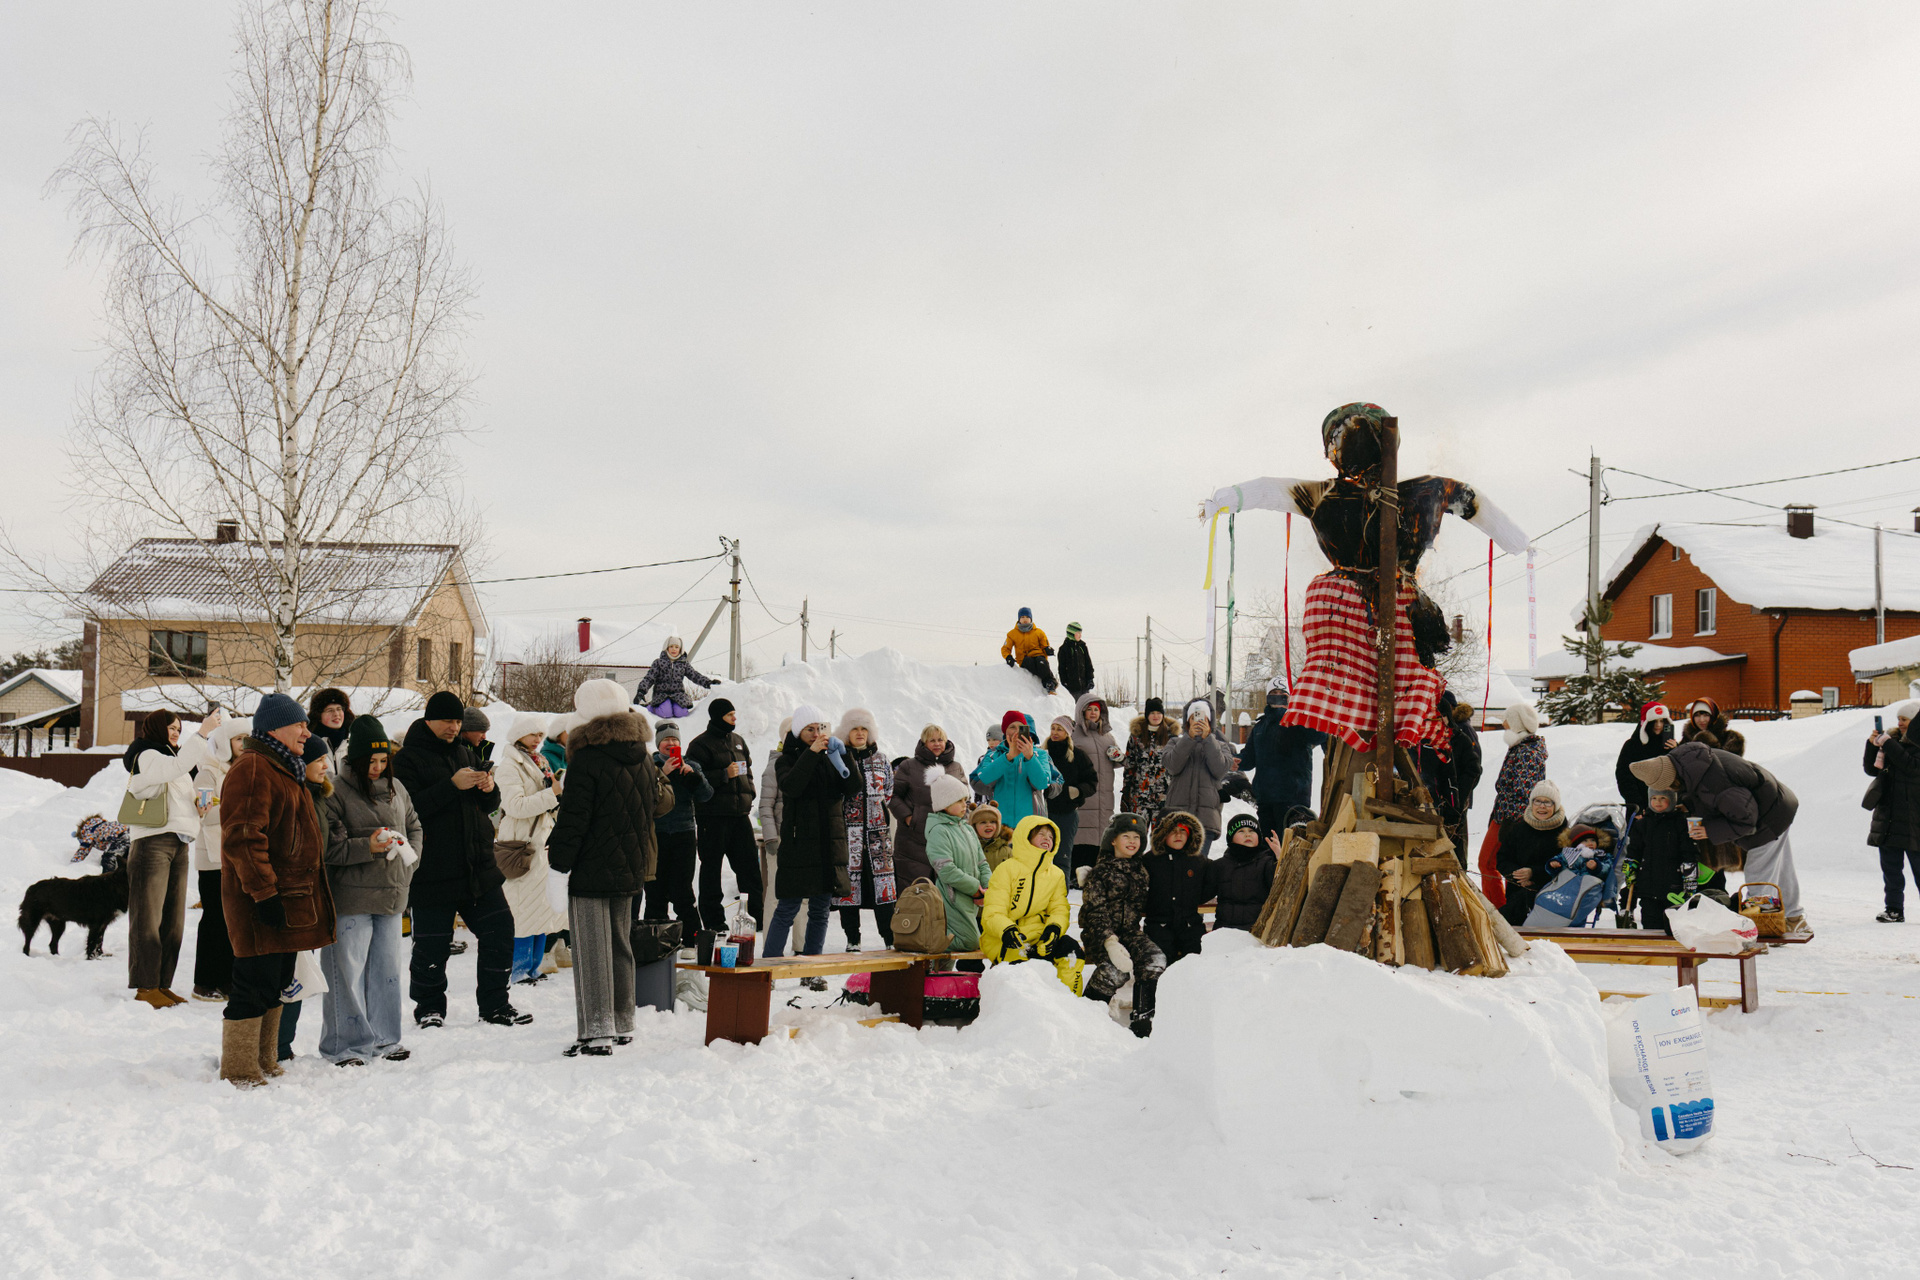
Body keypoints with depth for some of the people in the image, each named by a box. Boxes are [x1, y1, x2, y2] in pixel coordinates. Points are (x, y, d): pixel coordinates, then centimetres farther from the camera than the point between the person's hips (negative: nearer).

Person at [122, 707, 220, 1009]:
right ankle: (145, 987, -7)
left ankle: (162, 984, 9)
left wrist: (196, 805, 11)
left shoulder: (169, 758, 27)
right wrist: (202, 732, -25)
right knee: (148, 917, -8)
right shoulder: (146, 756, -1)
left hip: (179, 846, 9)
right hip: (152, 844, -9)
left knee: (173, 919, 6)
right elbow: (178, 765, -23)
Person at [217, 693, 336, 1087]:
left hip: (291, 899, 11)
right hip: (263, 906, -11)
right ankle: (240, 1073, 3)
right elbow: (243, 837, -22)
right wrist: (264, 893, -25)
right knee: (255, 984, -5)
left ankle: (264, 1065, 26)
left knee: (276, 984, 16)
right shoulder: (252, 770, -14)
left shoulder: (283, 770, 21)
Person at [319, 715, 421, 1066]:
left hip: (391, 894, 6)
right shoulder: (336, 793, -9)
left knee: (387, 969, 13)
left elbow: (414, 827, 21)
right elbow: (330, 848, -12)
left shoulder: (395, 788, 10)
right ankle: (347, 1044, 10)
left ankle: (384, 1037, 25)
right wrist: (367, 847, -22)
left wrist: (409, 855, 5)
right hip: (350, 897, -6)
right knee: (348, 972, -1)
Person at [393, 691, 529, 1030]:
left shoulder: (465, 752, 16)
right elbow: (410, 806, -20)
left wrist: (489, 788, -2)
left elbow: (487, 806, 20)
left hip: (478, 865, 6)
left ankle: (494, 1005, 17)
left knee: (500, 928, 5)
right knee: (432, 944, 1)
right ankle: (429, 1008, 20)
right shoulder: (408, 757, -5)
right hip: (433, 871, -6)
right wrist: (452, 785, -24)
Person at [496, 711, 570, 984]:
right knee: (524, 909, -8)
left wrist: (560, 788, 3)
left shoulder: (540, 762, 17)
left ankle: (534, 967, 17)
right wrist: (552, 793, -21)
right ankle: (517, 969, -1)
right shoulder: (508, 765, -9)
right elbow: (515, 806, -21)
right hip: (519, 843, -8)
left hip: (541, 841, 8)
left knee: (542, 907, 9)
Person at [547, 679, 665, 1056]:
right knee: (621, 945, 16)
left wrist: (559, 856, -7)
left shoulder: (586, 761, -16)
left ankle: (597, 1030, -4)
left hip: (591, 870, -7)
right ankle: (622, 1024, 23)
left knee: (592, 950, -3)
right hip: (631, 869, 7)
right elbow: (657, 802, 18)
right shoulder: (643, 758, 6)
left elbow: (573, 818, -16)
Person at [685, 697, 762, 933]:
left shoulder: (738, 741, 17)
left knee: (749, 864, 6)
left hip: (740, 812, 6)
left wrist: (749, 794, 14)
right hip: (713, 814, -6)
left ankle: (756, 913, 12)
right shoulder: (701, 745, -5)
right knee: (711, 867, 0)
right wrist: (724, 774, -17)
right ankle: (713, 918, 7)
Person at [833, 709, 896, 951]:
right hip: (847, 830, -2)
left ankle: (891, 939, 3)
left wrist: (875, 807, 7)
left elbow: (889, 791, 18)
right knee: (849, 881, 0)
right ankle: (852, 940, 8)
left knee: (882, 881, -1)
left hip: (877, 830, 2)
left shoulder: (880, 759, 13)